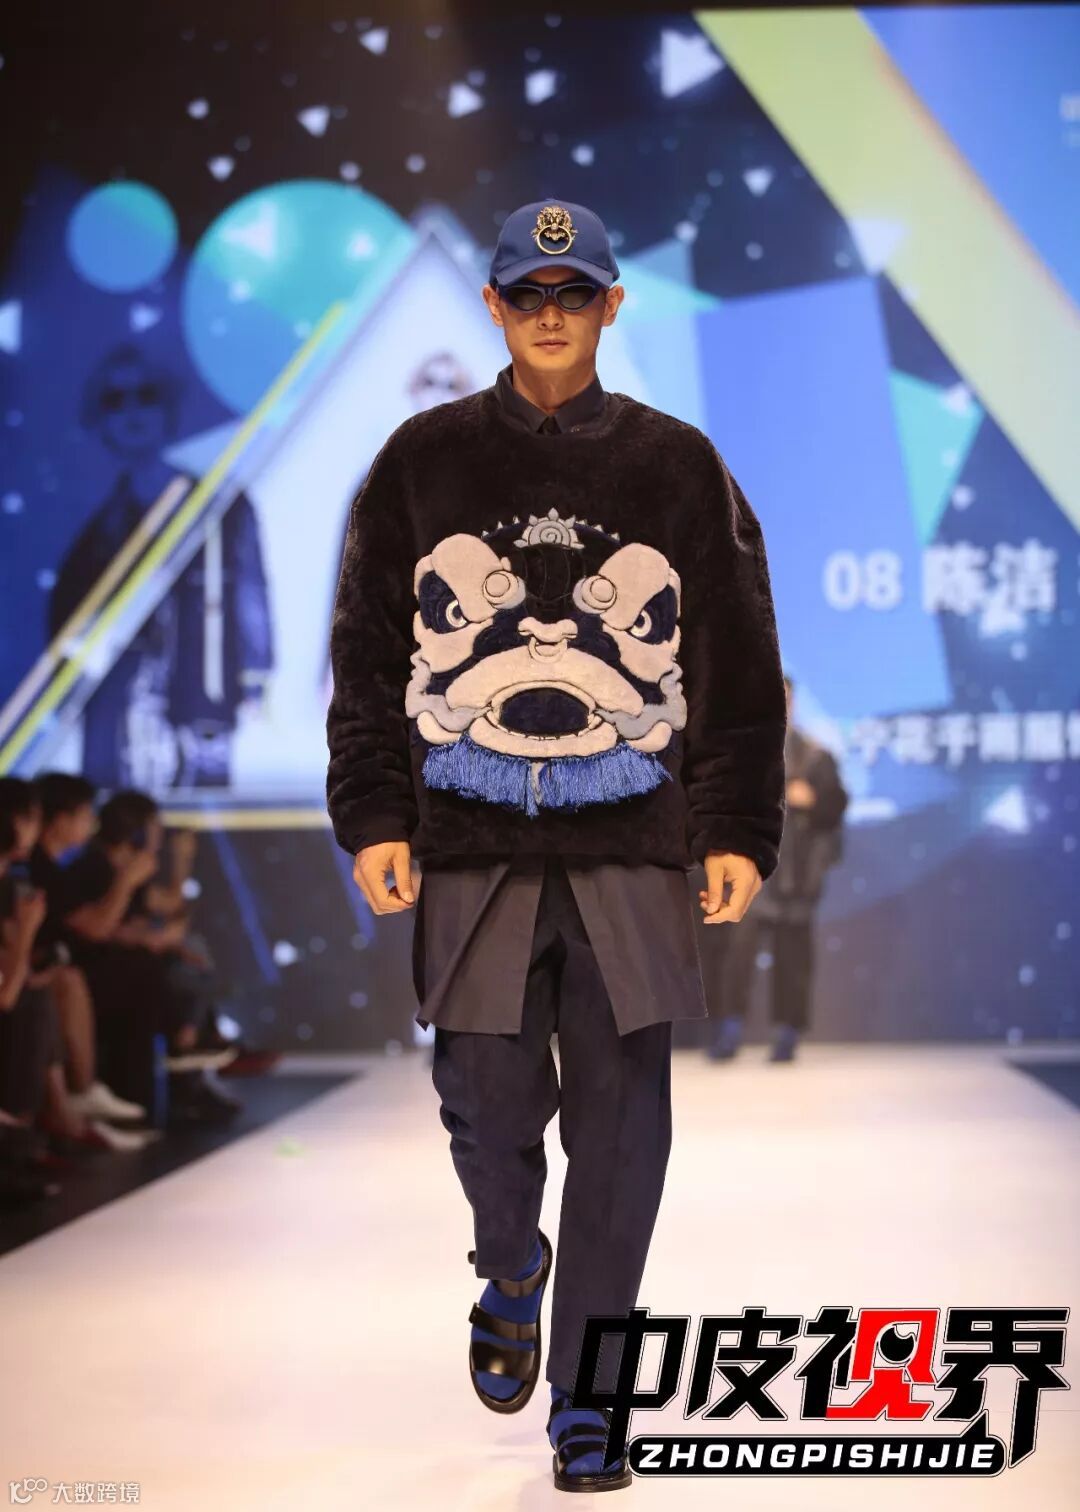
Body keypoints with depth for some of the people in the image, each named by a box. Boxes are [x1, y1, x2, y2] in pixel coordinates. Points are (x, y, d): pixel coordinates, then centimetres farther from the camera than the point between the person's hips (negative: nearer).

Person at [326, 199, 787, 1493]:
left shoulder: (677, 466, 7)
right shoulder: (426, 460, 7)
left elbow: (740, 664, 9)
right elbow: (368, 653, 9)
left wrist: (737, 832, 3)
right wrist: (372, 816, 1)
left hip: (631, 848, 0)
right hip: (470, 847, 0)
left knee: (620, 1129, -3)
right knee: (487, 1107, 0)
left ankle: (585, 1404, 8)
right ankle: (511, 1275, 34)